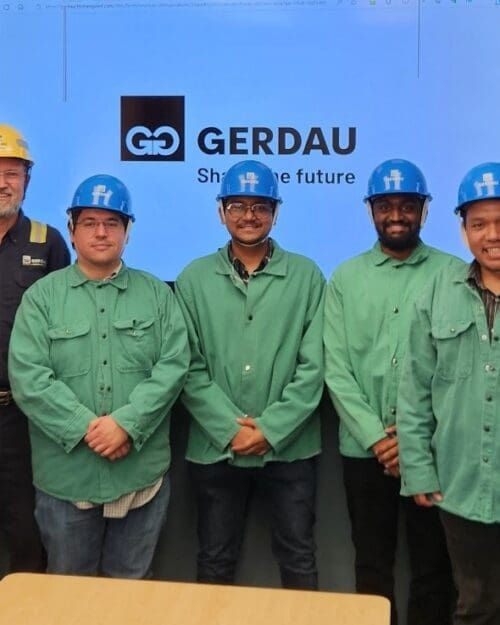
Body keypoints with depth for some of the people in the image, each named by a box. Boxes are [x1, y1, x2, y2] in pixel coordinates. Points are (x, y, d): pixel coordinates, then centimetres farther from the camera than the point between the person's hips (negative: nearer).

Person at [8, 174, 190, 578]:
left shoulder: (157, 294, 6)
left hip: (142, 471, 1)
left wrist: (126, 423, -16)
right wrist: (86, 429, -17)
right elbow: (27, 377, -9)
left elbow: (174, 365, -5)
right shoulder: (42, 296, 2)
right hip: (66, 473, -1)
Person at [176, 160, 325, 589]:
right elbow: (190, 368, -3)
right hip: (215, 448, 1)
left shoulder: (306, 276, 0)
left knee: (298, 558, 13)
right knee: (215, 561, 16)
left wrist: (270, 429, -13)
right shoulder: (194, 279, 2)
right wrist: (231, 428, -13)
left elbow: (313, 367, -5)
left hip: (289, 447, 0)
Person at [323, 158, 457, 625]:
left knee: (433, 568, 11)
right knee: (372, 566, 15)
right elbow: (335, 369, -2)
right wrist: (376, 436, -11)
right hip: (365, 450, 2)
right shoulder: (346, 278, 4)